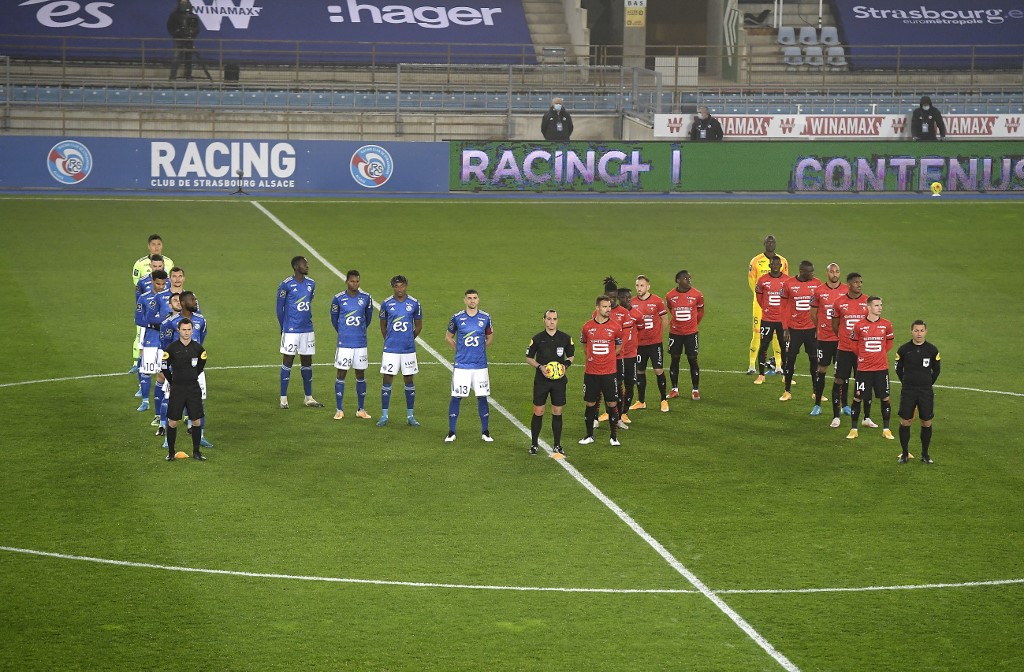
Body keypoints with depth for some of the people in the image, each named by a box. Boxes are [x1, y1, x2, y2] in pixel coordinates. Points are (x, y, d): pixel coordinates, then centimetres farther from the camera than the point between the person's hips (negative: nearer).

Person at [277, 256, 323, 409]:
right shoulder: (286, 285, -10)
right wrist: (283, 328, 2)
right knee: (288, 361, -1)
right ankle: (283, 398, 4)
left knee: (307, 362, 10)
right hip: (291, 330, -5)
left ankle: (309, 398, 17)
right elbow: (280, 308, -3)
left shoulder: (311, 284, 7)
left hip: (307, 330, 5)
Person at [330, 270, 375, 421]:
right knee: (341, 374, 0)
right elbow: (334, 319, 9)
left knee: (360, 375, 8)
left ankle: (361, 409, 16)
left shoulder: (366, 298, -1)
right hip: (344, 343, -2)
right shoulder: (338, 298, -5)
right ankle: (339, 410, 6)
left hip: (361, 343, 2)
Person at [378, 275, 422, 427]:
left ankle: (410, 415, 14)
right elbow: (383, 326, 11)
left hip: (408, 349, 1)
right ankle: (384, 416, 7)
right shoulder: (387, 304, -1)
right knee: (387, 380, 0)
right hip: (390, 349, -1)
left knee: (409, 380, 6)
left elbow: (418, 326, 10)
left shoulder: (414, 304, -1)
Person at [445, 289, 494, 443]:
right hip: (461, 365, -1)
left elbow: (490, 336, 19)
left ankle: (485, 432, 15)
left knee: (482, 397, 4)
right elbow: (448, 336, 12)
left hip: (480, 365, 1)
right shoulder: (457, 318, -2)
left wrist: (482, 350, 9)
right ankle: (451, 432, 7)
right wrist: (459, 349, 4)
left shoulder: (485, 318, 2)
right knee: (456, 397, -1)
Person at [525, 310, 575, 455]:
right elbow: (529, 357, 5)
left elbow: (571, 356, 14)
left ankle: (557, 445, 14)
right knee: (538, 412, 0)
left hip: (559, 379, 1)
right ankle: (534, 444, 11)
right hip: (541, 380, -1)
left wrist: (565, 365, -7)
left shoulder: (566, 338, 3)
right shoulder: (537, 339, -2)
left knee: (557, 412, 5)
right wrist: (540, 367, -12)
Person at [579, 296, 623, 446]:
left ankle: (614, 437, 12)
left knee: (611, 404, 2)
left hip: (609, 372, -1)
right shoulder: (588, 326, 0)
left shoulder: (615, 327, -3)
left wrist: (607, 357, 9)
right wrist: (592, 358, 12)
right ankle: (589, 435, 20)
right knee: (590, 404, 7)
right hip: (591, 372, 1)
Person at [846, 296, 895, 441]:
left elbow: (889, 343, 13)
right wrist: (862, 356, 5)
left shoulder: (886, 325, 0)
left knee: (885, 398, 4)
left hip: (881, 368, 1)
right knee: (857, 398, 2)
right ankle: (853, 429, 14)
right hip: (863, 368, -1)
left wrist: (880, 354, 5)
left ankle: (886, 429, 16)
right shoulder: (859, 326, -5)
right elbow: (854, 343, 9)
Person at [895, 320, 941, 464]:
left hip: (926, 391, 1)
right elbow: (899, 369, 9)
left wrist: (928, 384, 10)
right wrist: (907, 383, 9)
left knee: (927, 423, 3)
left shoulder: (932, 350, -2)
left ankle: (925, 454, 16)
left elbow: (936, 370, 11)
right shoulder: (904, 349, -3)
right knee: (905, 422, -1)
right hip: (908, 392, -1)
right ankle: (904, 453, 12)